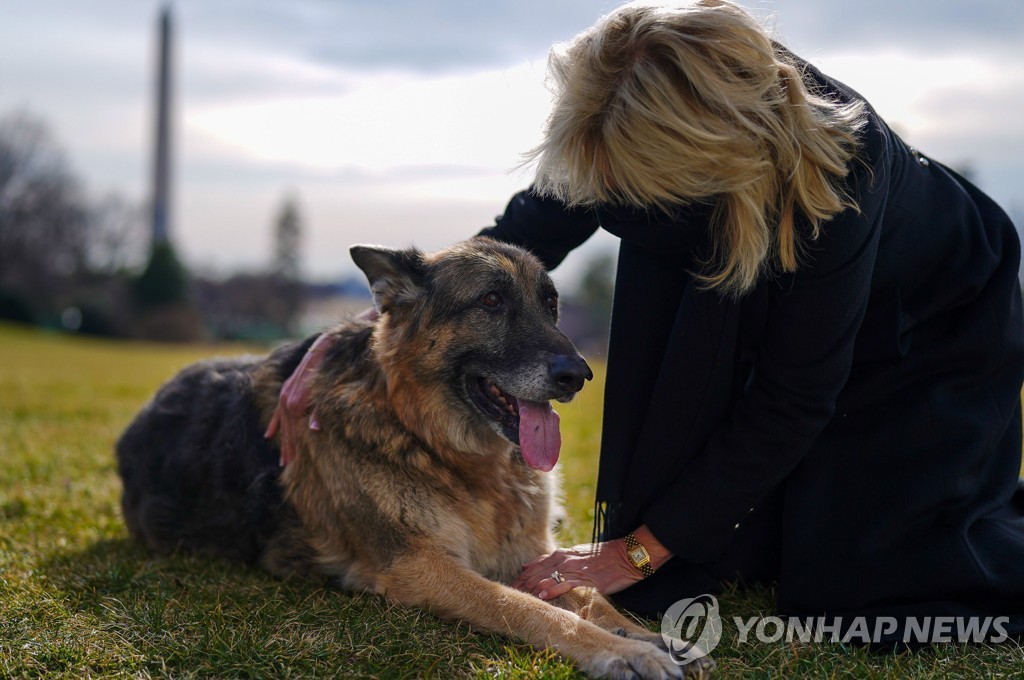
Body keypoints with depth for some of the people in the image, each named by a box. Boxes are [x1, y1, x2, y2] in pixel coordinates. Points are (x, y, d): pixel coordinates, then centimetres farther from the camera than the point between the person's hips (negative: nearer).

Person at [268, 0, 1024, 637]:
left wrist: (638, 551, -28)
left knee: (848, 576, -15)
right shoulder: (630, 128, -27)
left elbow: (790, 400, -32)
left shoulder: (833, 172, -41)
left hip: (937, 329, -5)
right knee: (729, 549, -6)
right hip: (778, 316, 5)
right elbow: (520, 238, -13)